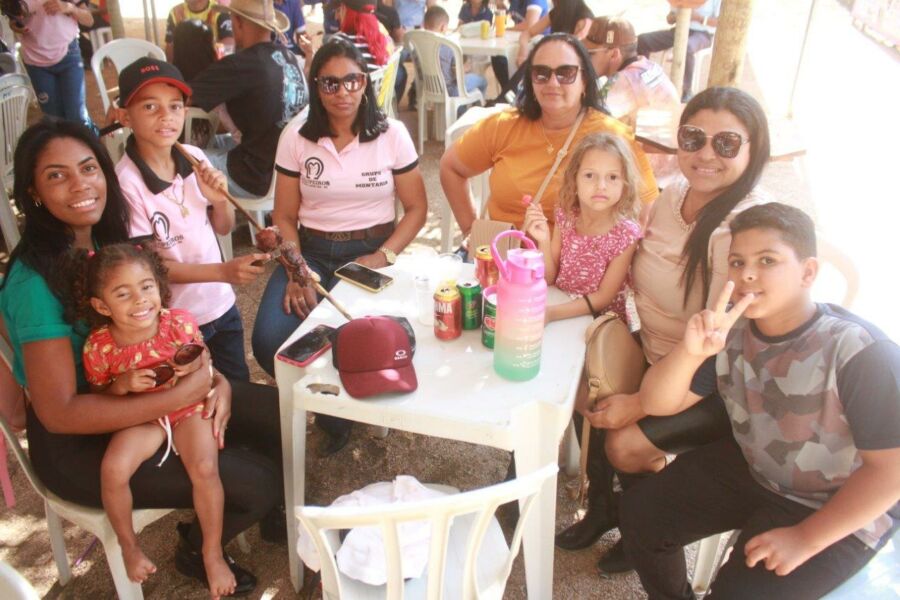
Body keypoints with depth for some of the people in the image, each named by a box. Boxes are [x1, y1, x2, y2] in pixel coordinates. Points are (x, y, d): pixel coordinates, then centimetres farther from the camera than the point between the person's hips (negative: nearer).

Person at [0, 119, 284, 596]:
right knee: (253, 482, -15)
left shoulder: (107, 240, -4)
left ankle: (264, 509, 30)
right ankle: (196, 549, 18)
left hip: (136, 396, 7)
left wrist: (212, 379, -14)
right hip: (77, 443, -7)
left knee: (281, 415, 0)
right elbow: (58, 412, -27)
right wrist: (180, 396, -30)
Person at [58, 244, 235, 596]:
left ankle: (213, 555, -1)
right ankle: (129, 546, 7)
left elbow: (204, 360, 1)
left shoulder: (180, 324, -17)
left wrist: (197, 366, -24)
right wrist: (122, 385, -21)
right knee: (112, 469, -24)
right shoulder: (99, 346, -15)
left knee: (204, 468, -24)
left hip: (188, 407, -1)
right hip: (139, 417, 1)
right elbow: (97, 396, 1)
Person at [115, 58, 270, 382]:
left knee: (240, 384, 22)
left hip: (221, 304, 5)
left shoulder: (195, 158, -9)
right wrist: (223, 271, -27)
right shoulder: (126, 182, -23)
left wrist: (220, 199, -16)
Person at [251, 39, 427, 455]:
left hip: (372, 252, -2)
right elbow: (285, 216, 4)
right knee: (269, 341, -22)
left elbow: (416, 208, 1)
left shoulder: (392, 134, -1)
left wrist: (383, 257, -14)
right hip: (311, 252, 2)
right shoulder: (296, 139, 3)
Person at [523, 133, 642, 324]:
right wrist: (544, 241, -17)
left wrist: (551, 313, -24)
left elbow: (603, 298, -13)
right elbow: (549, 279, -1)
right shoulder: (566, 216, -6)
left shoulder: (626, 234, -16)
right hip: (560, 306, 2)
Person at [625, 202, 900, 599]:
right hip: (752, 470, 6)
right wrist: (690, 352, -33)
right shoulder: (730, 329, -13)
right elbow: (657, 404, -13)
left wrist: (806, 538, -22)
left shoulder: (860, 352, -28)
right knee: (642, 511, 1)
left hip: (842, 509, -5)